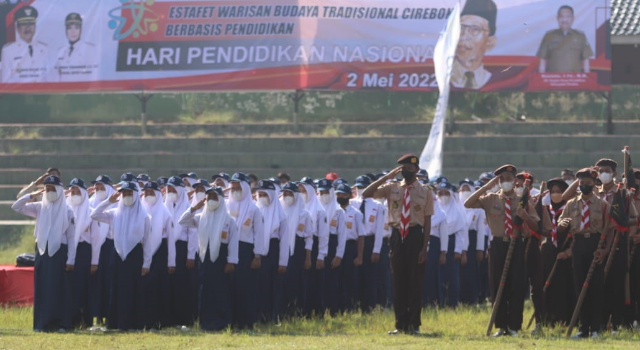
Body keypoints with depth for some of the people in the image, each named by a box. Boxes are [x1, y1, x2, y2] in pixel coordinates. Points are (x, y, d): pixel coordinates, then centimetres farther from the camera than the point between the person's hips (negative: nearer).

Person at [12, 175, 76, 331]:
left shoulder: (67, 211, 0)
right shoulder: (39, 207, 9)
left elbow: (71, 237, 0)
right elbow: (16, 207, 6)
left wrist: (71, 259, -6)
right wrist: (32, 195, -3)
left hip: (59, 251, -3)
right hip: (42, 251, 3)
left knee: (59, 289, -5)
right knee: (42, 288, 1)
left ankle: (60, 323, -3)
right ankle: (43, 323, 3)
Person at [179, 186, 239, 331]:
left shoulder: (228, 220, 0)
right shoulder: (201, 217, 12)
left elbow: (233, 241, -4)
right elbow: (182, 221, 11)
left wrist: (231, 261, -11)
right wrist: (194, 208, 1)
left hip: (220, 257, -4)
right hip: (205, 256, 4)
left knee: (221, 291, -5)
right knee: (205, 291, 3)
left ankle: (222, 323, -2)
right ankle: (207, 322, 7)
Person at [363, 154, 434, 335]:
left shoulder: (425, 193, 1)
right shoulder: (392, 188, 6)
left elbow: (427, 222, -1)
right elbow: (366, 194, -3)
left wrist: (424, 247, -9)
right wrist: (388, 176, -8)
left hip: (415, 237, -2)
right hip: (397, 236, 2)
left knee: (415, 282, 1)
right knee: (398, 281, 5)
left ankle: (413, 324, 10)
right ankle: (401, 324, 11)